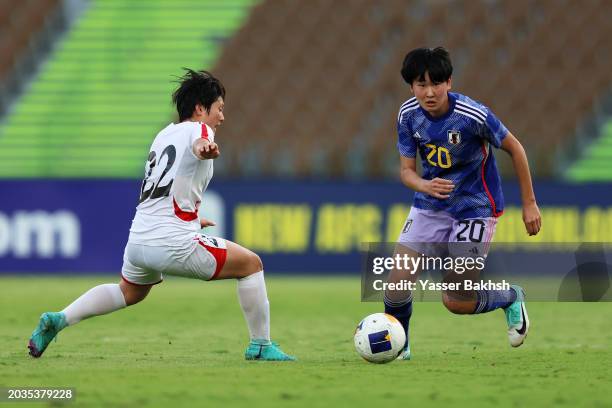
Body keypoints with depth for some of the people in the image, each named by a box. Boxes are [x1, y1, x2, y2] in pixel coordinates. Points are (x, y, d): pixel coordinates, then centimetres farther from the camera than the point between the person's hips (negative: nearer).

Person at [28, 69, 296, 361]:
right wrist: (205, 148, -57)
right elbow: (198, 143, -32)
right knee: (251, 265, 4)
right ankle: (261, 346, 4)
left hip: (138, 239, 8)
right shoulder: (198, 129, -4)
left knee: (130, 292, 35)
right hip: (173, 244, -8)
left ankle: (58, 320, 22)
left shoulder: (165, 134, 21)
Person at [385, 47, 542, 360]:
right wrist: (426, 186, -28)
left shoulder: (473, 115, -24)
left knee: (456, 302, -6)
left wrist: (529, 203, -4)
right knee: (397, 281, -10)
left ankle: (511, 299, 24)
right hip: (430, 206, 4)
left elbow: (514, 149, -10)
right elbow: (406, 170, -3)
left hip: (475, 208, -4)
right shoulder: (408, 115, -11)